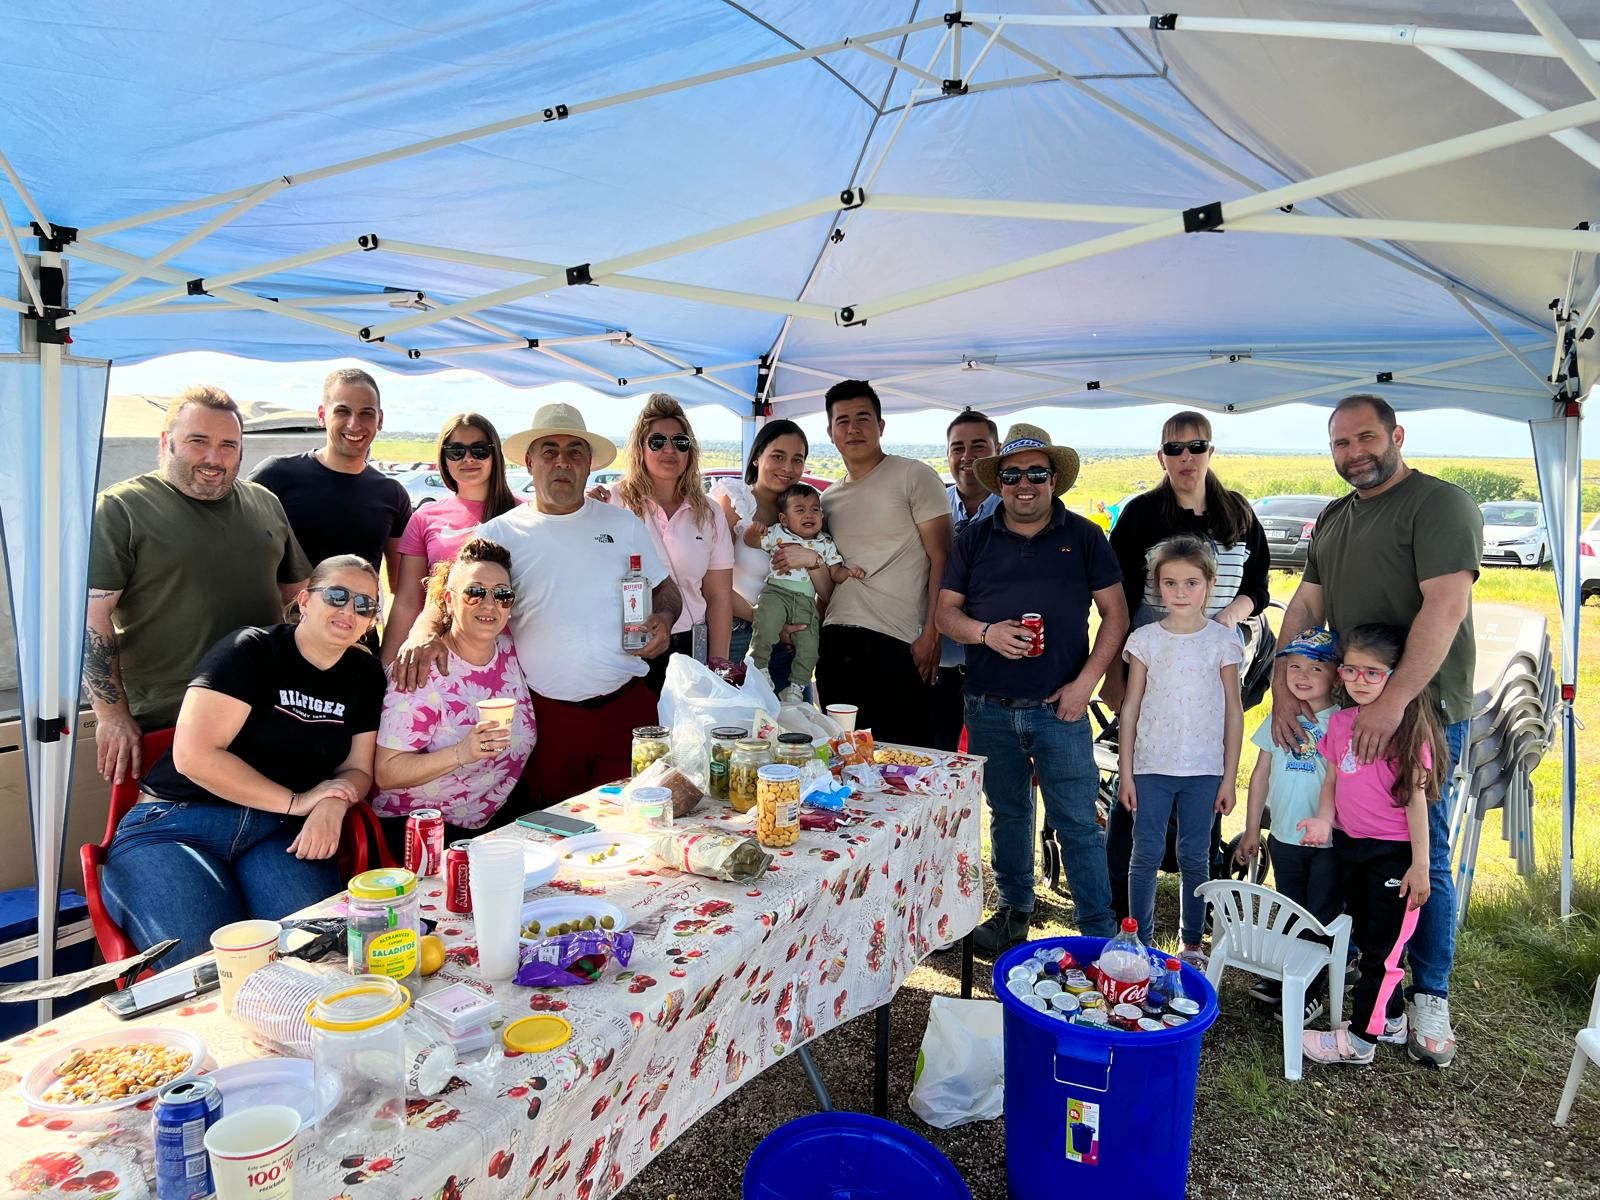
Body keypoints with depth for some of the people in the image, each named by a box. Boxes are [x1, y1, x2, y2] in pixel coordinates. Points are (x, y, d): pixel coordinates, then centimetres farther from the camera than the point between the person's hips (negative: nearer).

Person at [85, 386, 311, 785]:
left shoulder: (266, 503, 12)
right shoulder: (120, 509, -5)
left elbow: (297, 590, 23)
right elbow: (89, 615, -9)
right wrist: (113, 716, -12)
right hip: (163, 726, -5)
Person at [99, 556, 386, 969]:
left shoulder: (365, 675, 11)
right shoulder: (252, 650, -6)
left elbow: (357, 769, 13)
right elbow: (194, 754, -15)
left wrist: (331, 806, -13)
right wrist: (295, 801, -12)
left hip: (278, 834, 4)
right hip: (174, 825, -3)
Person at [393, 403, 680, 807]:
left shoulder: (623, 524, 9)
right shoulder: (500, 534, 3)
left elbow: (666, 590, 17)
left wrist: (664, 618, -5)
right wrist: (424, 632, -24)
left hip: (628, 704, 1)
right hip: (548, 713, -1)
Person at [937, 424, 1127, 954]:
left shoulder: (1083, 536, 3)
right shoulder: (974, 538, 7)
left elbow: (1115, 613, 2)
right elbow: (946, 611, 6)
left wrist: (1085, 682, -8)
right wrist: (986, 632, -15)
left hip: (1059, 707, -2)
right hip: (989, 708, 2)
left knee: (1078, 823, -2)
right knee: (1008, 815, 15)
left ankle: (1100, 930, 9)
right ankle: (1014, 910, 31)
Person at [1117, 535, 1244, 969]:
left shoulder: (1222, 640, 0)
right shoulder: (1145, 639, 0)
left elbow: (1233, 713, 3)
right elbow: (1131, 708, 3)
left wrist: (1229, 777, 1)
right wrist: (1125, 771, 0)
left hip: (1204, 770, 0)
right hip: (1151, 767, 0)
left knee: (1195, 857, 10)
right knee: (1146, 855, 4)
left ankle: (1192, 943, 23)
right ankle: (1141, 942, 17)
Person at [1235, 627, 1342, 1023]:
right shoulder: (1279, 719, 2)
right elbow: (1261, 775, 7)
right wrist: (1251, 830, 9)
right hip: (1285, 837, 4)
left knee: (1321, 919, 8)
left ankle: (1311, 992, 19)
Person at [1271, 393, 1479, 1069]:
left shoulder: (1441, 504, -9)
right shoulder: (1334, 519, 16)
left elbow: (1445, 607, -19)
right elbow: (1305, 606, 13)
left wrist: (1395, 700, -24)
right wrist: (1283, 684, -1)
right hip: (1348, 709, 7)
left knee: (1422, 856, 0)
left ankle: (1429, 998, 13)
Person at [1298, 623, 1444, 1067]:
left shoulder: (1410, 729, -14)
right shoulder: (1340, 722, 3)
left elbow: (1416, 798, -12)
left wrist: (1420, 865, -11)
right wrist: (1323, 819, -10)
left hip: (1393, 852, -6)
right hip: (1348, 845, 6)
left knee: (1383, 944, 4)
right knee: (1365, 936, 18)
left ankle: (1360, 1038, 14)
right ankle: (1391, 1018, 35)